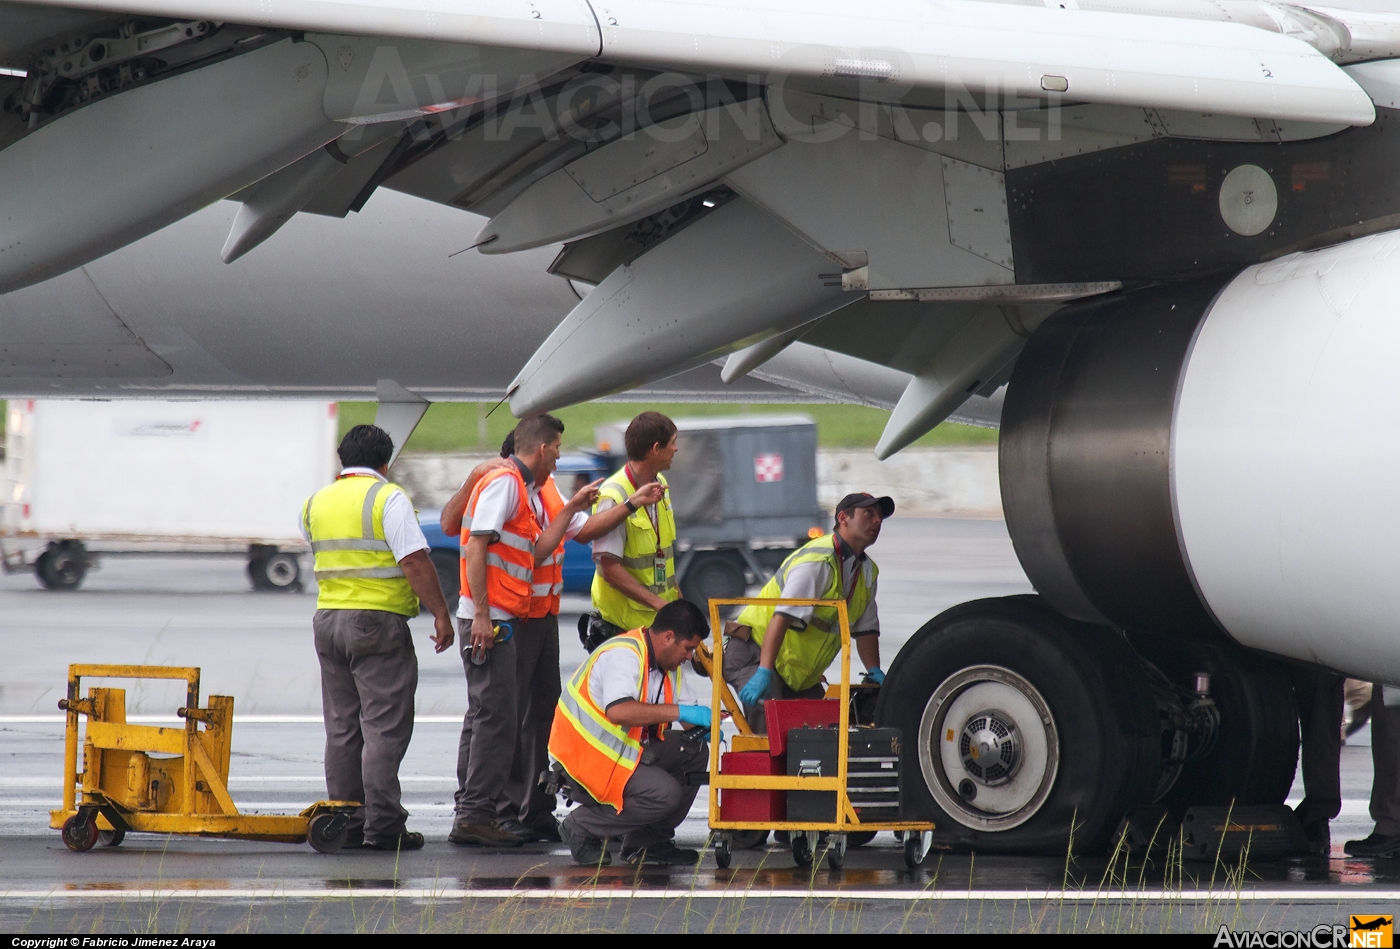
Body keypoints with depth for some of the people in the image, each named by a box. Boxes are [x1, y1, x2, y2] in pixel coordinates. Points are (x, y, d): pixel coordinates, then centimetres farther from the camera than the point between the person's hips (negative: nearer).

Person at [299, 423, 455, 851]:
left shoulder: (317, 502, 11)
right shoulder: (387, 498, -8)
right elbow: (415, 561, -15)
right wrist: (440, 614, -12)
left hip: (327, 619, 6)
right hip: (378, 621, -6)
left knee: (341, 727, 11)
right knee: (384, 727, -5)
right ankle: (382, 823, -9)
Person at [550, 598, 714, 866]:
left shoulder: (669, 665, 9)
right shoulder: (624, 655, -22)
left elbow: (690, 709, 13)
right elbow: (618, 711, -39)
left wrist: (701, 727, -12)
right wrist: (678, 711, -37)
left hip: (627, 749, 10)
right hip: (585, 758, -10)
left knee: (695, 751, -1)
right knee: (665, 793, -25)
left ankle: (647, 842, 5)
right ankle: (582, 827, -6)